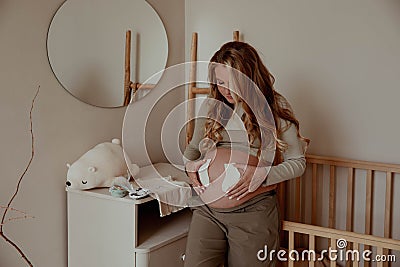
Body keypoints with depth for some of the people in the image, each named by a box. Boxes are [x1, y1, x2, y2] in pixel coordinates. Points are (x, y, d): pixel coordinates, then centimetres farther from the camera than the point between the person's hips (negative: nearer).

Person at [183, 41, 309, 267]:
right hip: (207, 210, 3)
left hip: (252, 213, -3)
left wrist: (260, 176, -15)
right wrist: (190, 165, 1)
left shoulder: (275, 108, -1)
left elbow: (298, 163, 0)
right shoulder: (211, 106, 9)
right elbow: (192, 148, 23)